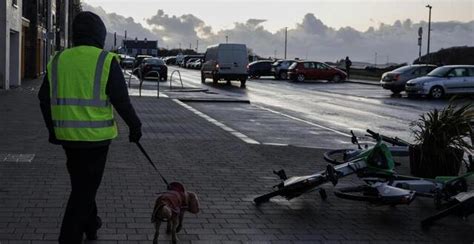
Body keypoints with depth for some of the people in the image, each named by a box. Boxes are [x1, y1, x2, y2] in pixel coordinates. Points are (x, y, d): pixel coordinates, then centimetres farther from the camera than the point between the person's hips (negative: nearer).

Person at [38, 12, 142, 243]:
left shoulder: (57, 61, 4)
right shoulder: (106, 61, -10)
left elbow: (44, 99, 8)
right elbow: (121, 100, -12)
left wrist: (53, 129, 21)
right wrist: (135, 126, 1)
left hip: (67, 135, 5)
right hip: (96, 135, -5)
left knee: (81, 181, 23)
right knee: (85, 187, 4)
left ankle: (90, 224, 39)